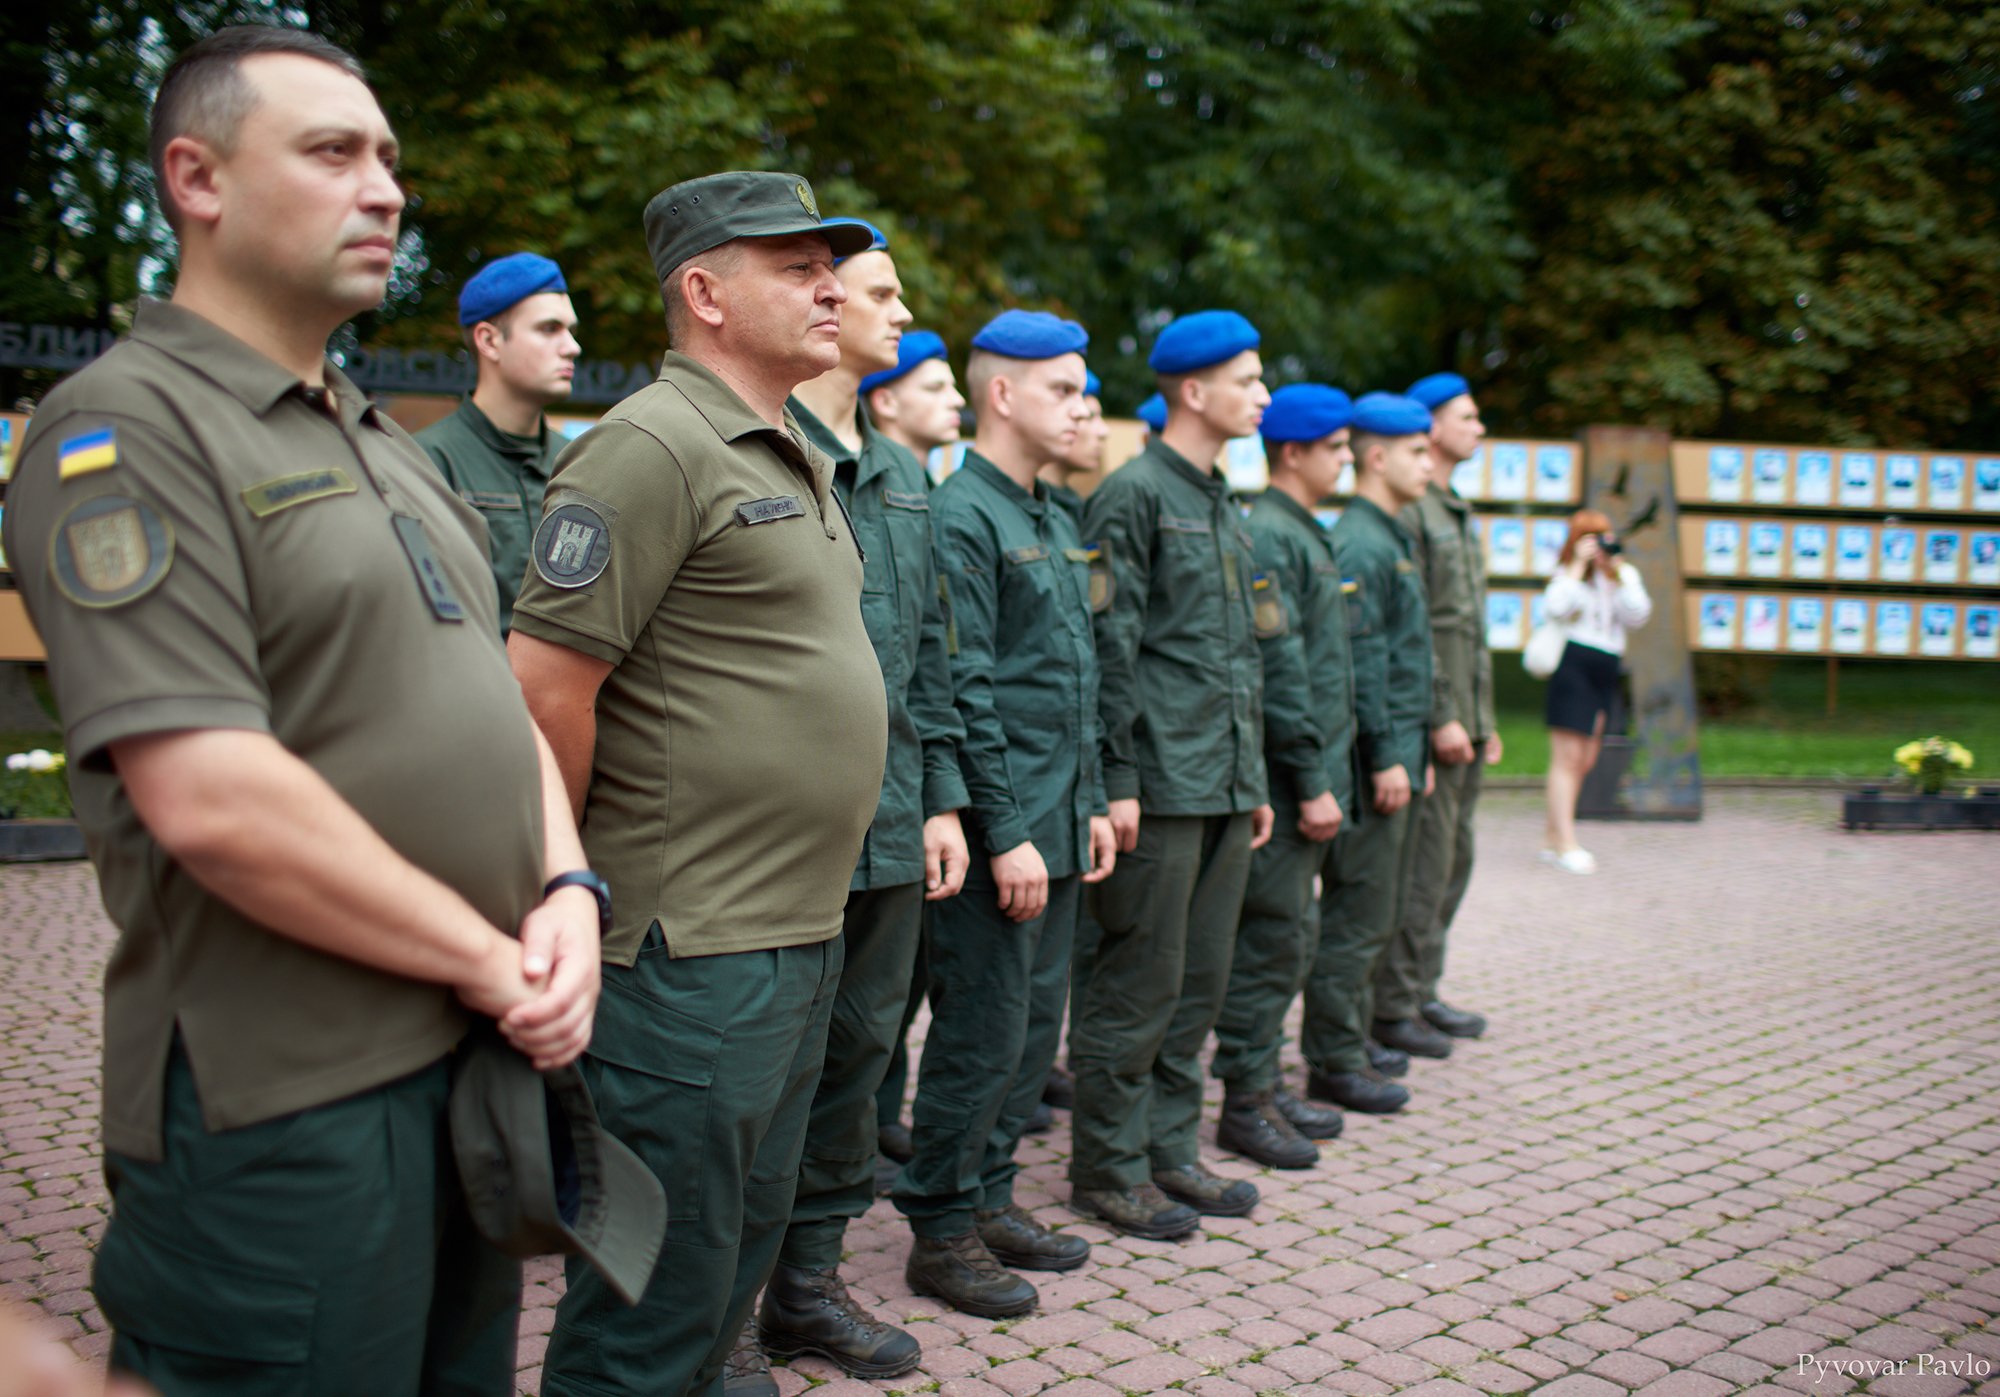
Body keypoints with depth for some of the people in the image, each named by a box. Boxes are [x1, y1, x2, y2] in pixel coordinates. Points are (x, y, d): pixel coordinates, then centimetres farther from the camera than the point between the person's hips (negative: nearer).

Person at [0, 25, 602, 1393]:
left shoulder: (387, 443, 15)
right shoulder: (125, 429, -13)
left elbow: (499, 696, 15)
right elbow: (210, 800, -23)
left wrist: (568, 894, -3)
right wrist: (488, 961, -15)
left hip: (487, 1061, 8)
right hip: (284, 1112, -8)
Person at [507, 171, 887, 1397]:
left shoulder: (799, 462, 15)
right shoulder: (653, 447, -15)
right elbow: (545, 681, -20)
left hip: (804, 929, 9)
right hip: (694, 944, -9)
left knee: (744, 1242, 22)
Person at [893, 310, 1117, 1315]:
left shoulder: (1053, 524, 16)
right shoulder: (960, 516, -13)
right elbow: (966, 693, -18)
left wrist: (1089, 806, 16)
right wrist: (1007, 834, -19)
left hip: (1057, 826, 9)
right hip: (1000, 830, -9)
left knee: (1036, 1024, 16)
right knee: (982, 1033, 0)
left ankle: (989, 1198, 30)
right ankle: (940, 1233, 15)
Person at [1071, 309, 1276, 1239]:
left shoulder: (1223, 507, 18)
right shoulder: (1133, 494, -8)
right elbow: (1110, 646, -13)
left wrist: (1255, 778, 18)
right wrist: (1119, 779, -17)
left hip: (1225, 784, 9)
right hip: (1163, 780, -9)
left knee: (1200, 982, 13)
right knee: (1138, 983, 0)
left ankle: (1169, 1151, 25)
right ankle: (1108, 1168, 13)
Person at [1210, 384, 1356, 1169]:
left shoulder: (1305, 535, 17)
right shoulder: (1266, 536, -15)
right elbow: (1279, 672, -20)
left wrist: (1331, 775, 18)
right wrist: (1311, 783, -19)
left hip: (1313, 772, 10)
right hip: (1286, 778, -10)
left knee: (1287, 936, 15)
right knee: (1274, 937, -3)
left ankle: (1265, 1084, 25)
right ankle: (1244, 1104, 7)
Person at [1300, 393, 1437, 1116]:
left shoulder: (1391, 540, 18)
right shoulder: (1359, 545, -14)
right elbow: (1359, 662, -20)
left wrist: (1416, 751, 20)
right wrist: (1386, 757, -20)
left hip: (1395, 751, 10)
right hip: (1374, 756, -10)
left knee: (1377, 911, 16)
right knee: (1359, 915, -4)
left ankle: (1349, 1040, 26)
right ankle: (1335, 1063, 4)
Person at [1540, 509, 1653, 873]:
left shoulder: (1626, 576, 13)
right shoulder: (1567, 575, 1)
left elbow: (1638, 616, -3)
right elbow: (1554, 608, -19)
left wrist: (1618, 570, -6)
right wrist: (1579, 566, -13)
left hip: (1606, 672, 6)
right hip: (1572, 665, -6)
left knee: (1585, 762, 9)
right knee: (1568, 758, -9)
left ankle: (1552, 837, 17)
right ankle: (1566, 844, -9)